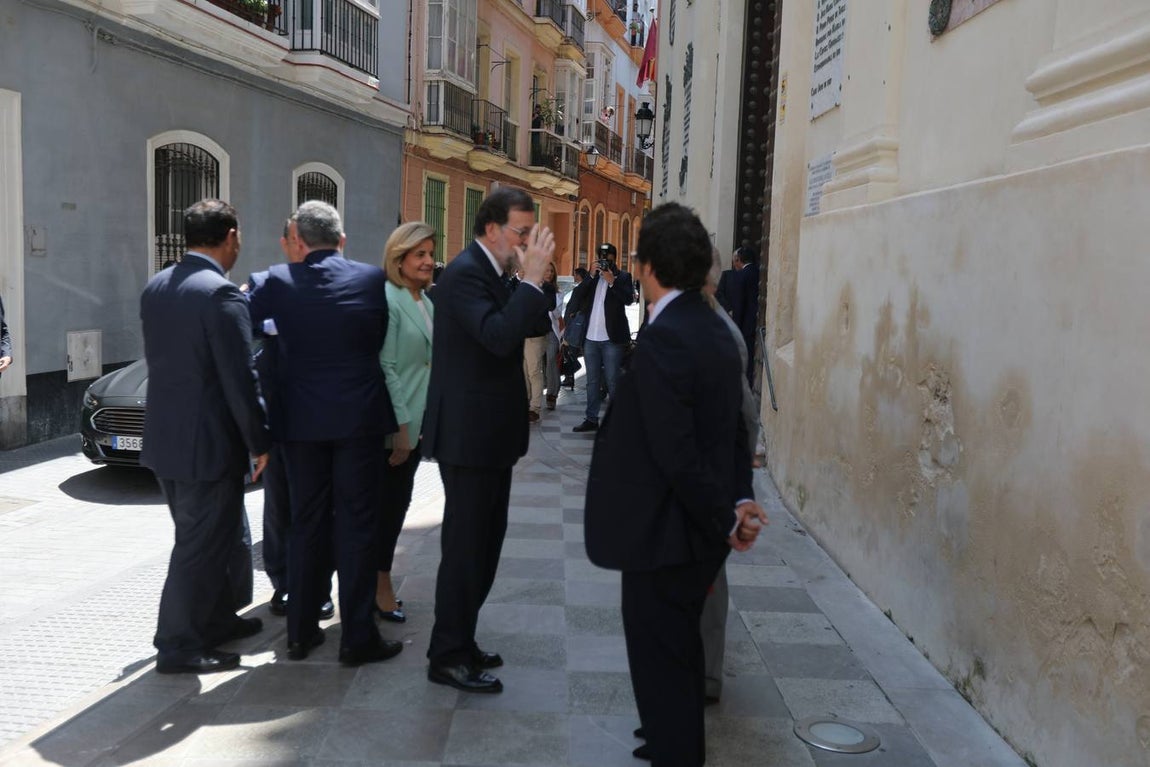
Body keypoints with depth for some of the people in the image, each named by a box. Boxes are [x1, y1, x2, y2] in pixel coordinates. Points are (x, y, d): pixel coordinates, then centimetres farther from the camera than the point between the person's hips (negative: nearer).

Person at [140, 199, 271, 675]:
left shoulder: (155, 288, 7)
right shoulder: (221, 293, -19)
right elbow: (240, 379, -20)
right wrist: (259, 442, -10)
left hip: (164, 438, 9)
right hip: (207, 444, -8)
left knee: (205, 539, 21)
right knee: (202, 547, 4)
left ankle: (216, 621, 35)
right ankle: (178, 647, 14)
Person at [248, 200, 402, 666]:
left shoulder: (278, 282, -4)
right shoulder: (372, 278, -4)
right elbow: (382, 342, 4)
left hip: (302, 419, 2)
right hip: (359, 418, -2)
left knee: (306, 524, 13)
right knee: (357, 527, 4)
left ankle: (301, 632, 22)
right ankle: (357, 637, 9)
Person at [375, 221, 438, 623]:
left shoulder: (427, 303, 11)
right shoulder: (387, 300, -14)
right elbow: (385, 368, -18)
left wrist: (416, 423, 12)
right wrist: (400, 427, -19)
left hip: (419, 421, 8)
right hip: (394, 424, -8)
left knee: (397, 500, 15)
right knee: (389, 502, 2)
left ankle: (379, 579, 27)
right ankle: (380, 584, 16)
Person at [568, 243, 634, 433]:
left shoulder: (623, 277, 3)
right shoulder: (592, 278, 13)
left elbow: (629, 299, -13)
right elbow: (576, 297, -1)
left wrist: (612, 281, -20)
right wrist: (592, 275, -8)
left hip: (612, 339, -4)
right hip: (590, 338, 5)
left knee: (612, 382, -3)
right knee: (592, 381, 9)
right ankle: (591, 419, 15)